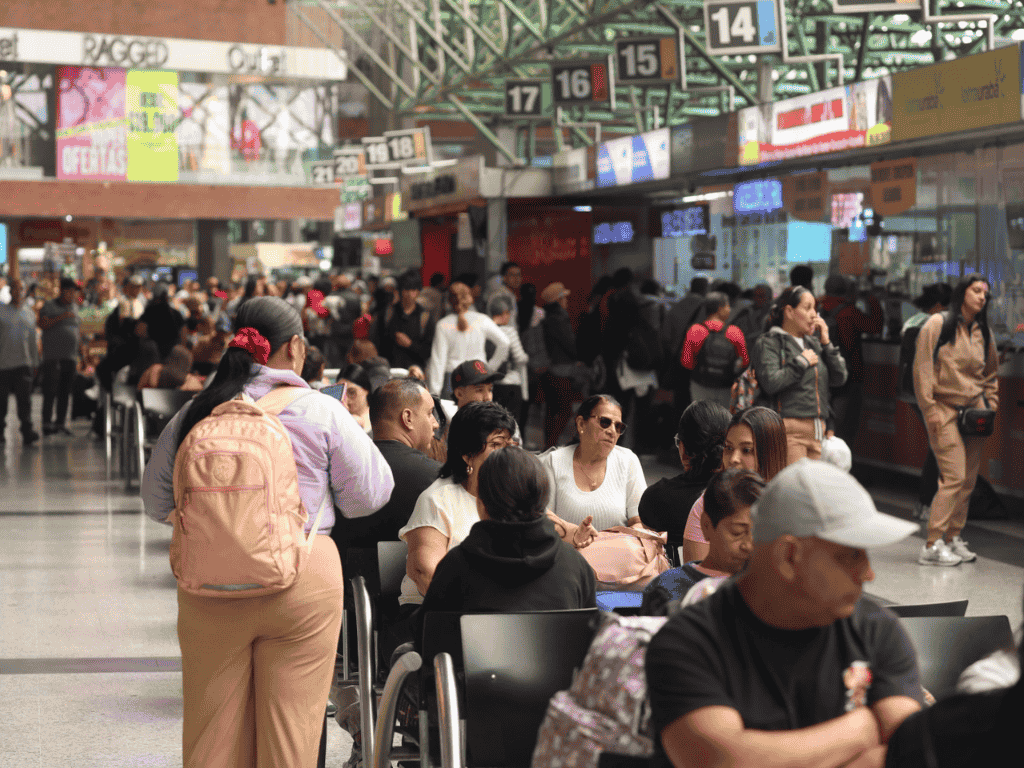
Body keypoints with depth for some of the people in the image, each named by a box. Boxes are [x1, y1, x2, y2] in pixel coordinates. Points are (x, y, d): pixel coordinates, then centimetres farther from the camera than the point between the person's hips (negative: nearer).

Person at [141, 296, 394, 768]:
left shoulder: (195, 414, 0)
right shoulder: (324, 414, -5)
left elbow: (157, 503, 10)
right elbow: (368, 497, 2)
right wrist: (358, 427, 17)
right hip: (302, 585, -2)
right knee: (289, 729, 8)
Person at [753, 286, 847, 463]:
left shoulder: (814, 342, 20)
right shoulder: (770, 342, 0)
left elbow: (839, 378, 13)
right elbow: (770, 382, -16)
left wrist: (826, 342, 8)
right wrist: (802, 362, -6)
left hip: (817, 429, 7)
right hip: (789, 429, -7)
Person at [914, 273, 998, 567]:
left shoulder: (983, 332, 11)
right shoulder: (938, 324, -5)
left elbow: (992, 374, 23)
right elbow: (922, 369, -7)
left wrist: (990, 407, 11)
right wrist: (930, 411, -11)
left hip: (974, 411, 6)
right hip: (945, 410, -6)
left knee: (968, 480, 4)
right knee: (954, 477, -13)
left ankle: (953, 537, 14)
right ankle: (933, 546, -11)